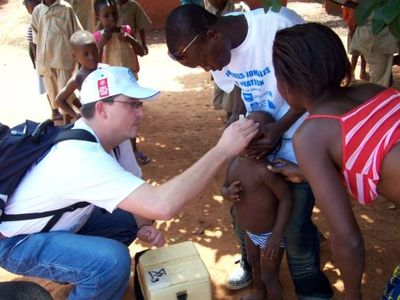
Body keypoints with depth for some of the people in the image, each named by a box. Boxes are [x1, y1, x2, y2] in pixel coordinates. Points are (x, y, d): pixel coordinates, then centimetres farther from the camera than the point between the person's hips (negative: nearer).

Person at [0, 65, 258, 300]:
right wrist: (223, 150, -42)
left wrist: (143, 225, -15)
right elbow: (163, 205, -48)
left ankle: (85, 275, 27)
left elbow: (137, 196, 5)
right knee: (113, 261, -30)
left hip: (58, 221, 9)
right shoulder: (83, 157, -37)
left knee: (130, 218, 6)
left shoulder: (102, 135, -8)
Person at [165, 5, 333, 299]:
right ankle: (251, 264, 41)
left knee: (296, 224, -2)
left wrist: (279, 128, -25)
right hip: (256, 133, 6)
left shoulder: (279, 23, -27)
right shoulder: (217, 53, -7)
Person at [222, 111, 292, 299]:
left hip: (269, 234, -8)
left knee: (269, 277, 13)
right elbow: (224, 187, 4)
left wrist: (276, 235, -27)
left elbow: (286, 198, -27)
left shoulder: (265, 170, -34)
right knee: (254, 264, 33)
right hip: (250, 232, 9)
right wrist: (227, 193, -21)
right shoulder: (234, 162, -10)